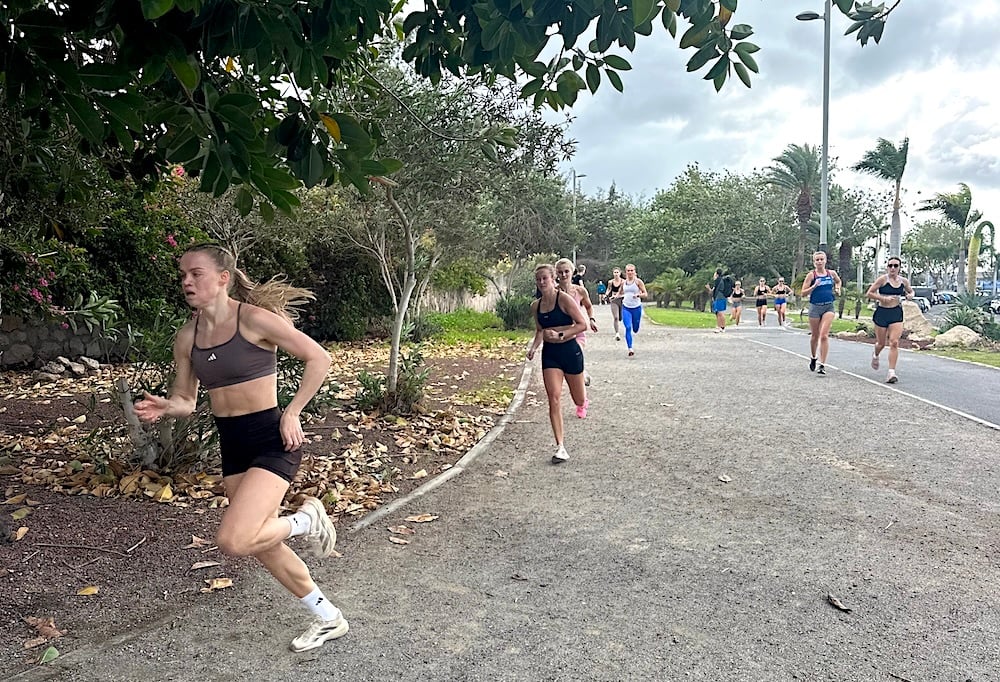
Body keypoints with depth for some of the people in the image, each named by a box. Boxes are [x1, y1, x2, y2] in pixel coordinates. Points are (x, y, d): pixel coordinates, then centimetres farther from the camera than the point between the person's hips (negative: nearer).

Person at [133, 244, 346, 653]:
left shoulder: (254, 319, -15)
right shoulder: (187, 338, 4)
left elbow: (318, 358, -11)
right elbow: (185, 400, 11)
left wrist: (292, 413, -12)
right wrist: (163, 407, -12)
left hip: (272, 440, -7)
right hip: (232, 446, 8)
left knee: (232, 541, -20)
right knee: (262, 544, 14)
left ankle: (307, 519, 11)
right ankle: (329, 620, 33)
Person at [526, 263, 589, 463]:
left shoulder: (564, 299, -12)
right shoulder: (535, 305, 5)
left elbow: (582, 325, -14)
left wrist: (559, 334, -22)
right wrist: (533, 347, -1)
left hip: (570, 350, -4)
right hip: (550, 353, 4)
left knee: (579, 401, 11)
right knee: (554, 399, -9)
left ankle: (583, 380, 50)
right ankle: (560, 447, -4)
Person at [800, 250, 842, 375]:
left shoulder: (831, 273, 5)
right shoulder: (811, 275, -4)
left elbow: (838, 281, 29)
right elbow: (803, 293, -6)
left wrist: (837, 289, 10)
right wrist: (814, 286, -20)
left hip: (829, 306, 1)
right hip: (815, 307, -1)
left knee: (824, 335, -12)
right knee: (815, 336, 11)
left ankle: (822, 364, -11)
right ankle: (813, 358, 37)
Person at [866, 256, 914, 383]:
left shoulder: (904, 281, 5)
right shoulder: (883, 279, -8)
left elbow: (910, 291, 24)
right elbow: (869, 293, -7)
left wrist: (910, 295, 1)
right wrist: (883, 298, -18)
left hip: (896, 313, 2)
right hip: (882, 312, -2)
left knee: (894, 343, -12)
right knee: (881, 343, 11)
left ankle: (891, 373, -13)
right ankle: (875, 355, 48)